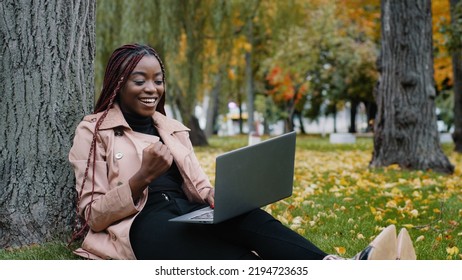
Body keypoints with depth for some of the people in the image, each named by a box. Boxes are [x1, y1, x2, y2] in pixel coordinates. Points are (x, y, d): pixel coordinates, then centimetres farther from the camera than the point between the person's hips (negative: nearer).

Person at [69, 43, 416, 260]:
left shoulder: (174, 129, 23)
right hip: (144, 228, -5)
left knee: (245, 216, -32)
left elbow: (198, 188, 16)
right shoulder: (94, 131, 6)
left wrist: (219, 197, -9)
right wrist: (143, 176, -16)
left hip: (188, 216, 5)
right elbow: (95, 213, -1)